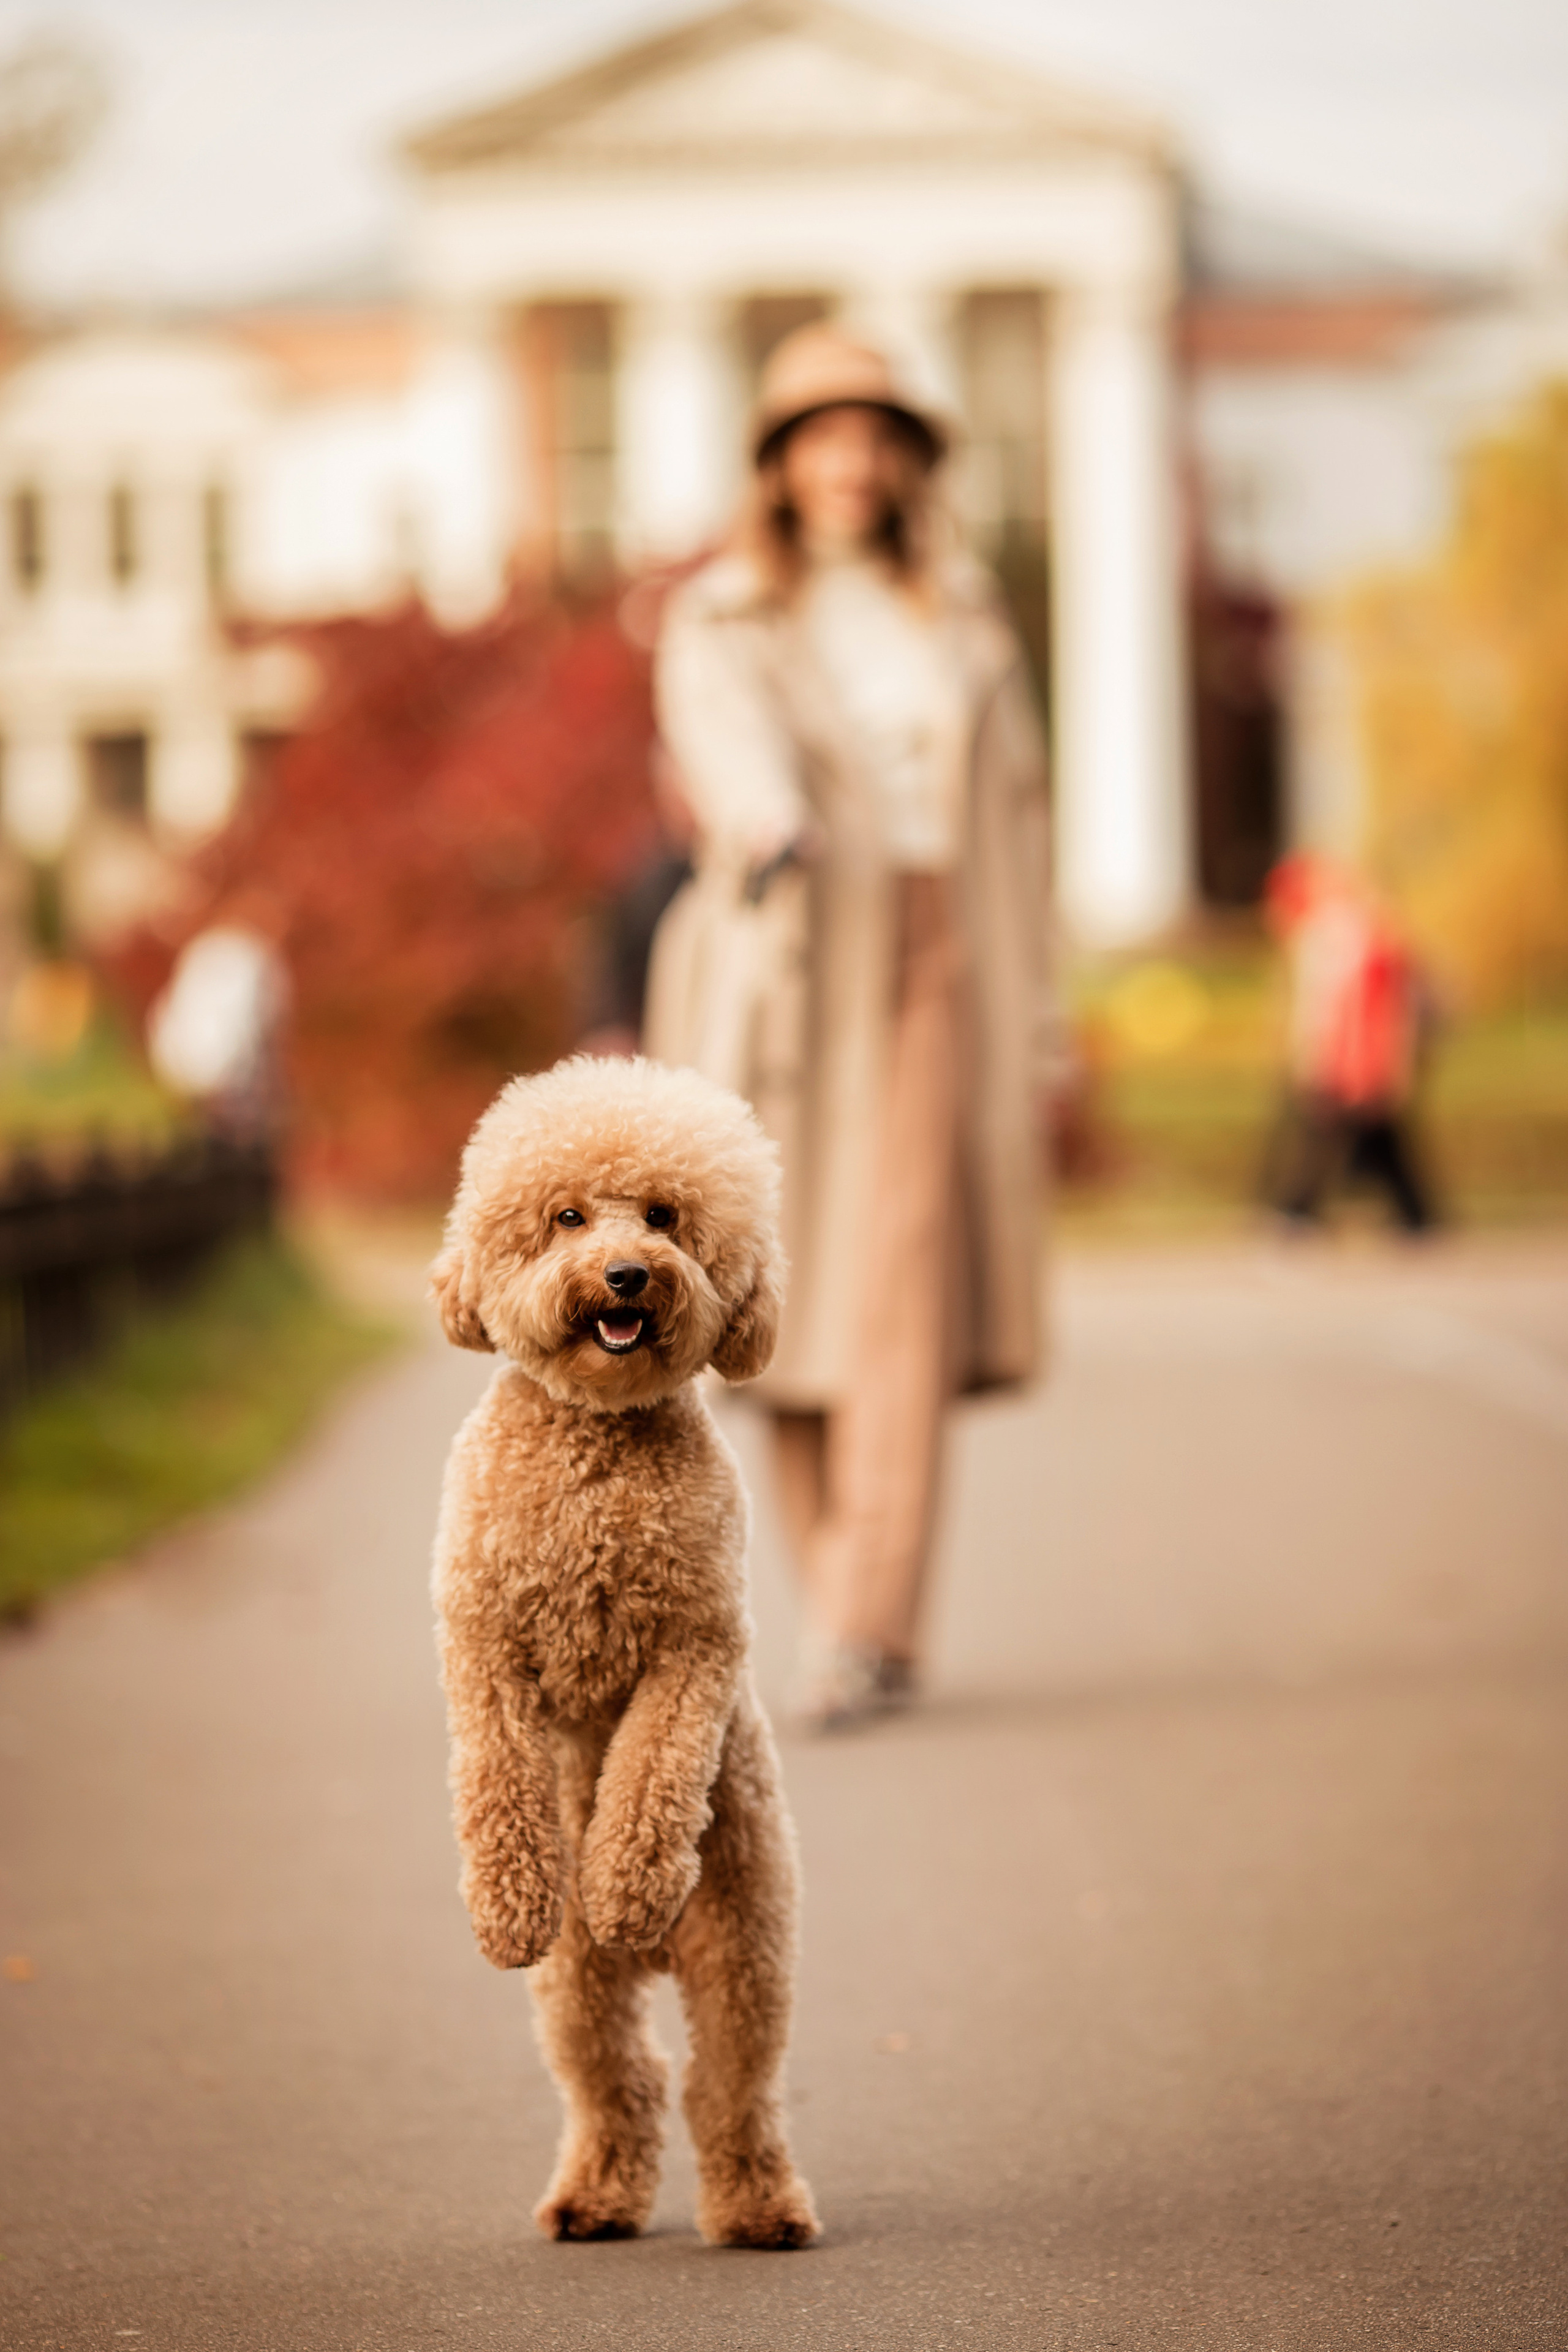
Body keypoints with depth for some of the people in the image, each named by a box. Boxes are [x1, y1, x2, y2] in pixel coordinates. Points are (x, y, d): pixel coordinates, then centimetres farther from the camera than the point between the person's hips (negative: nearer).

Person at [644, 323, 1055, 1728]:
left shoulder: (964, 621, 11)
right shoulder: (721, 625, 3)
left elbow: (1013, 813, 12)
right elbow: (727, 743, -20)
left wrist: (1033, 1005, 8)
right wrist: (771, 828, -42)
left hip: (928, 980, 0)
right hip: (785, 978, 0)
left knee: (900, 1284, -15)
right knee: (794, 1295, 4)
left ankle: (864, 1628, -21)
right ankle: (870, 1630, 20)